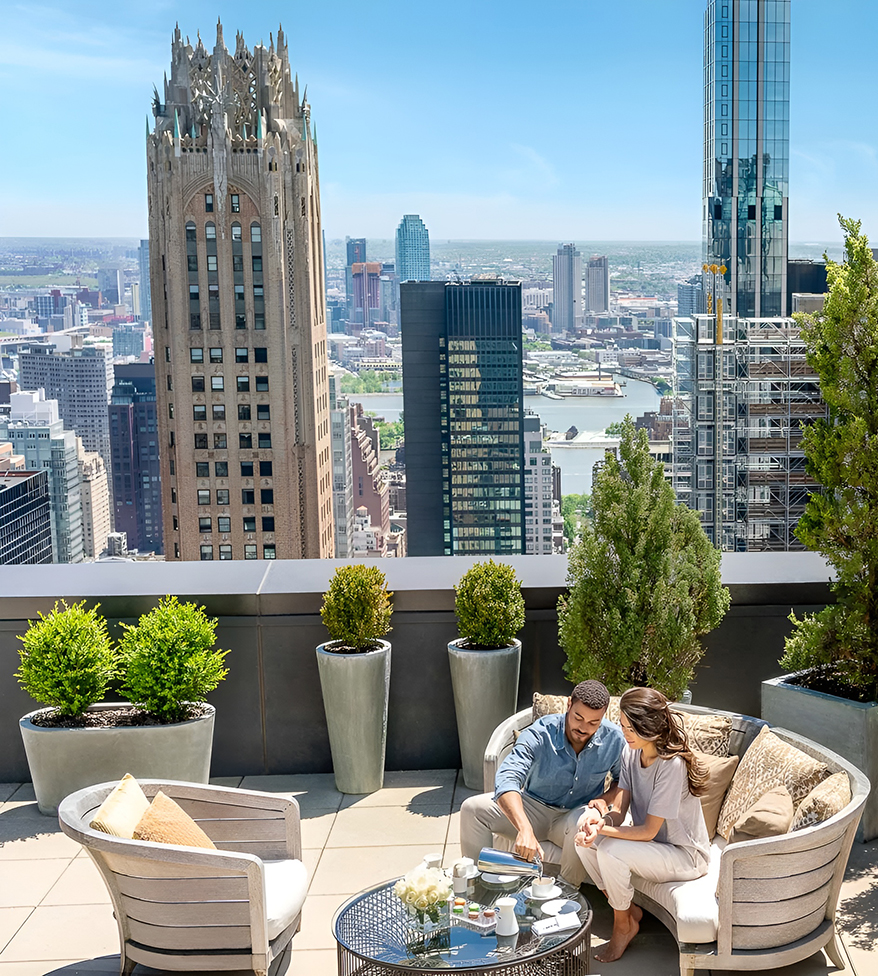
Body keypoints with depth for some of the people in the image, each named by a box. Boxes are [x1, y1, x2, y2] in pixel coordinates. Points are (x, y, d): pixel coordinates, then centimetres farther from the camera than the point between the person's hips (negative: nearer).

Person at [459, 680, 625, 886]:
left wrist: (602, 803, -17)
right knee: (473, 808, -20)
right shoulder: (540, 734, -23)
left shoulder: (614, 739, -15)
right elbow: (507, 779, -37)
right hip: (534, 807, 1)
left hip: (576, 814, -1)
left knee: (582, 824, -38)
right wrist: (525, 829, -52)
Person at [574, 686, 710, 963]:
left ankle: (623, 927, -1)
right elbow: (619, 811, -6)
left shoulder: (672, 764, -28)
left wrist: (603, 829, -29)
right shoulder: (631, 753, -4)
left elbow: (649, 831, -25)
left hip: (685, 856, -8)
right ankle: (629, 911, 8)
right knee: (584, 842, -8)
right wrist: (603, 821, -28)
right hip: (649, 842, 8)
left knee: (611, 852, -27)